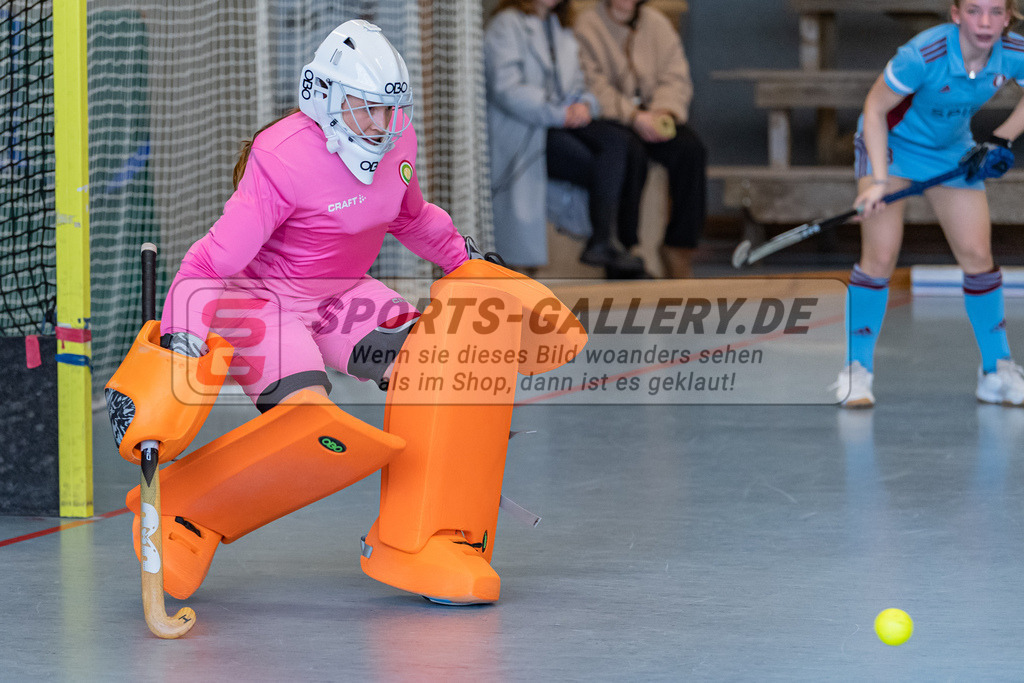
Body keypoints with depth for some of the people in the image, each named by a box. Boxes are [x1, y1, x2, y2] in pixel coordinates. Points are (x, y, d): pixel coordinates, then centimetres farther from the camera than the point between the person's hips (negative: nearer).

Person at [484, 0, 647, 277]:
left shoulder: (561, 29, 24)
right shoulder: (505, 26, -1)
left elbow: (577, 85, 23)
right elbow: (506, 88, -13)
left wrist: (584, 105, -2)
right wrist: (559, 114, -19)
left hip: (566, 122, 7)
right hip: (520, 130, -7)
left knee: (617, 142, -24)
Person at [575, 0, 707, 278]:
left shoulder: (657, 23, 13)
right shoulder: (587, 26, -3)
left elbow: (676, 78, 5)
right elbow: (593, 88, -13)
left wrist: (665, 111, -16)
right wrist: (634, 116, -23)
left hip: (652, 115, 5)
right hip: (608, 118, -4)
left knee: (692, 149, -23)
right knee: (630, 153, -36)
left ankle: (678, 252, -19)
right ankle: (625, 247, -30)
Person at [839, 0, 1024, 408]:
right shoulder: (923, 54, -34)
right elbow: (874, 108, -23)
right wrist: (878, 180, -28)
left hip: (952, 151, 4)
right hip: (890, 143, -4)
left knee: (977, 255, -2)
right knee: (880, 256, -13)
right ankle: (857, 370, -2)